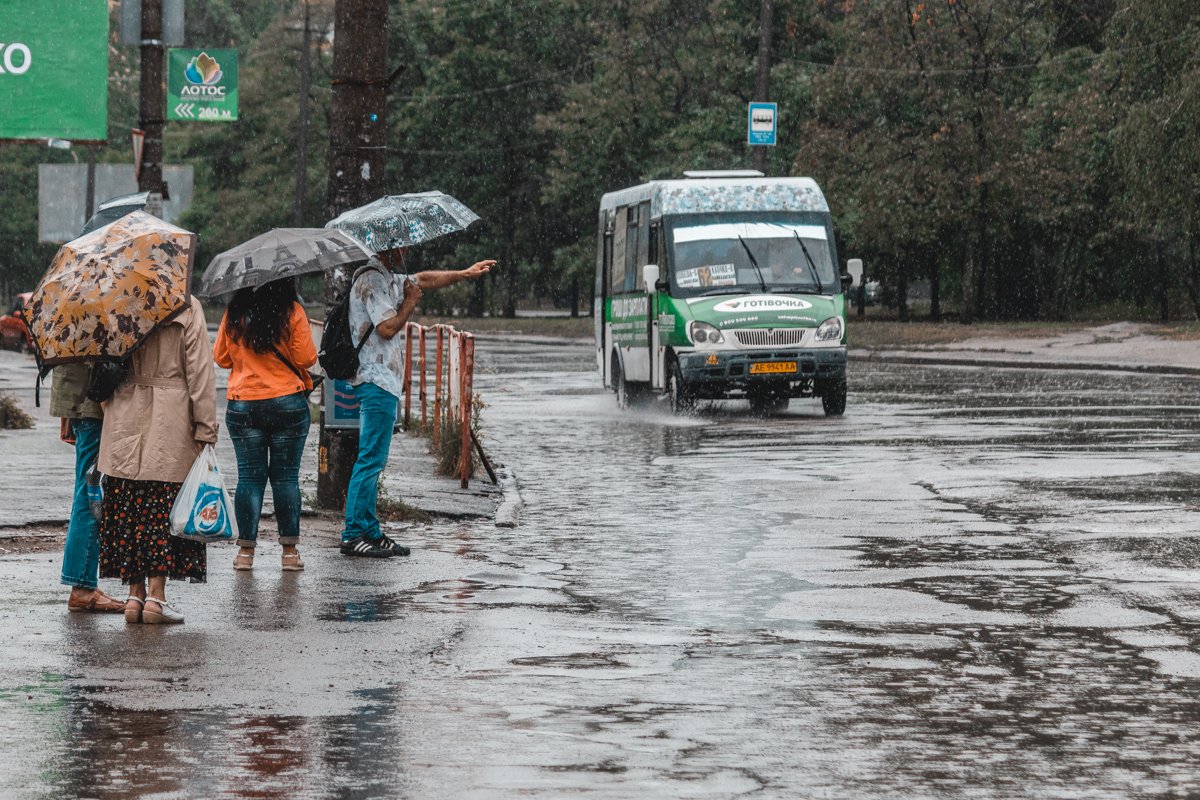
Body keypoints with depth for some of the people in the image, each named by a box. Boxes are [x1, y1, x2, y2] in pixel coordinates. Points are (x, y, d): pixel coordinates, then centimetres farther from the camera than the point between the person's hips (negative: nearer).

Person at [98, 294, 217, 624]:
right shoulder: (188, 310, -4)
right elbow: (199, 372, -6)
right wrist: (205, 428, -4)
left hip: (124, 423, 3)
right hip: (172, 422, -3)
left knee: (128, 510, 8)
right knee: (164, 509, 1)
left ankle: (135, 595, 9)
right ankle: (156, 595, -3)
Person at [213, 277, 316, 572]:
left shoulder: (234, 315, 0)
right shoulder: (292, 313, -9)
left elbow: (220, 357, 9)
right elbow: (306, 359, -8)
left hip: (242, 406, 2)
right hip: (287, 403, -2)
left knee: (250, 475, 6)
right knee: (286, 475, 5)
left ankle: (246, 550, 4)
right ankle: (290, 550, 5)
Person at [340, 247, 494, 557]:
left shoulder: (387, 279, 18)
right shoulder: (372, 281, -13)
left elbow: (423, 279, 34)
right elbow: (387, 328, -20)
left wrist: (464, 273, 39)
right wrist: (411, 302, -5)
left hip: (381, 383, 11)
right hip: (377, 383, -11)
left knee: (373, 461, 11)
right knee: (371, 460, -10)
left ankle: (370, 532, 14)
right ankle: (353, 535, -10)